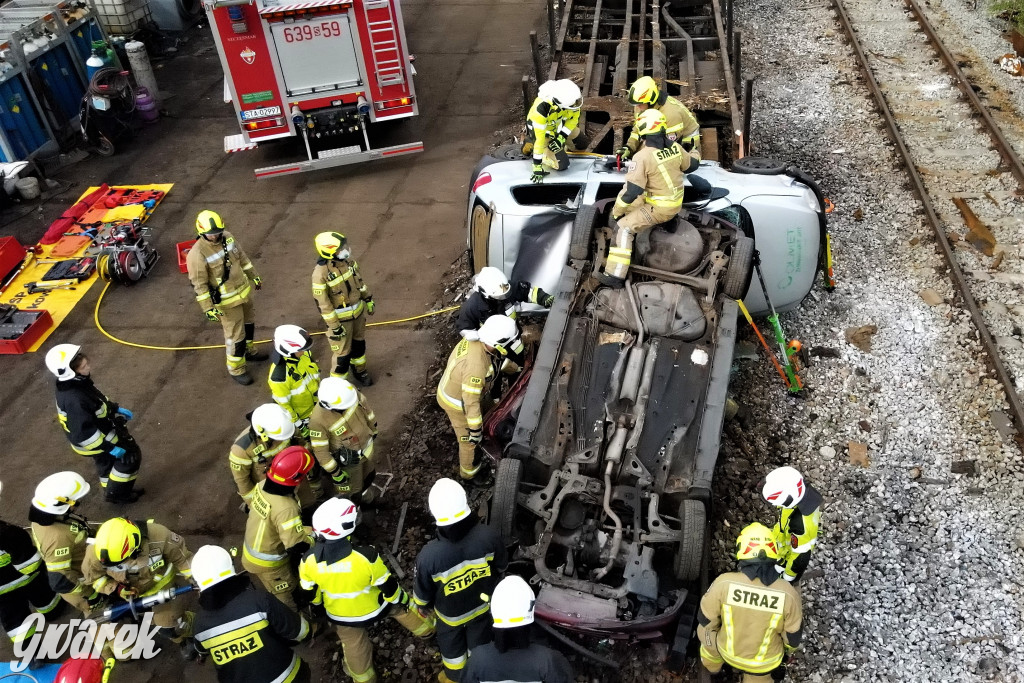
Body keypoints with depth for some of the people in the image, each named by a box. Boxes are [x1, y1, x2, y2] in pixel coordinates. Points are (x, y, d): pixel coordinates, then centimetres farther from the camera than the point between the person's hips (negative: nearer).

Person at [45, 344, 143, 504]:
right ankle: (117, 494, 25)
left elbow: (97, 399, 10)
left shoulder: (77, 382, -11)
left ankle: (114, 492, 49)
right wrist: (110, 447, -27)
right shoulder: (74, 400, -41)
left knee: (107, 463, 27)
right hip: (96, 440, -9)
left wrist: (116, 409, 15)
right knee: (130, 456, 7)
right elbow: (83, 433, -35)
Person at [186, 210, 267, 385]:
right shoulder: (197, 255, -28)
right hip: (226, 300, -7)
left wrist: (254, 276, 15)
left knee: (249, 321, 27)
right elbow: (199, 284, -21)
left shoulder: (227, 237, -8)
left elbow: (242, 257, 8)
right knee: (235, 334, 4)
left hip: (244, 289, 7)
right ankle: (236, 369, 25)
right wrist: (208, 308, -20)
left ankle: (249, 350, 53)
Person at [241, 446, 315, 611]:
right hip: (267, 565, -7)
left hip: (250, 552, 7)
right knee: (289, 603, 17)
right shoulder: (285, 508, -41)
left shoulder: (262, 485, -16)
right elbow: (296, 546, -38)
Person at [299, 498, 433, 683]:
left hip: (340, 617, 2)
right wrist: (401, 599, 2)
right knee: (399, 603, 30)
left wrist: (319, 606, 16)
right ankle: (425, 629, 55)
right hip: (373, 608, -1)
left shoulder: (309, 560, -27)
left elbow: (310, 593, -7)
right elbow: (388, 587, -20)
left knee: (355, 651, 27)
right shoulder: (365, 556, -37)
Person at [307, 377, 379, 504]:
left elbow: (364, 406, -4)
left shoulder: (348, 390, -27)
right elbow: (320, 450, -24)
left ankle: (365, 490, 65)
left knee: (368, 474, 33)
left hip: (366, 446, 5)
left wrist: (373, 427, 11)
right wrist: (335, 472, -14)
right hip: (347, 460, -5)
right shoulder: (318, 420, -38)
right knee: (352, 489, 20)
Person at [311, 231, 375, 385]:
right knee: (342, 352, 4)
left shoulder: (346, 260, -8)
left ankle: (359, 370, 49)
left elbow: (359, 279, 9)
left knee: (359, 343, 25)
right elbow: (322, 302, -22)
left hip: (358, 311, 7)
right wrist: (334, 326, -19)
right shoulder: (321, 273, -28)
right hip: (340, 318, -7)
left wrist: (368, 299, 15)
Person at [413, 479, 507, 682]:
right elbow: (502, 565, -12)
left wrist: (422, 605, 6)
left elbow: (423, 589, -18)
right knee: (479, 642, 30)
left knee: (452, 646, 30)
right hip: (483, 603, 2)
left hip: (450, 612, -1)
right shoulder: (488, 536, -34)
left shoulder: (429, 555, -39)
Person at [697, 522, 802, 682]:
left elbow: (706, 619, -13)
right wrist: (789, 648, 13)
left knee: (709, 633, 33)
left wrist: (707, 641, 9)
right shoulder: (788, 594, -27)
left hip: (728, 650, 0)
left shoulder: (724, 583, -29)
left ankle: (712, 666, 59)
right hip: (765, 660, 0)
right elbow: (793, 635, -11)